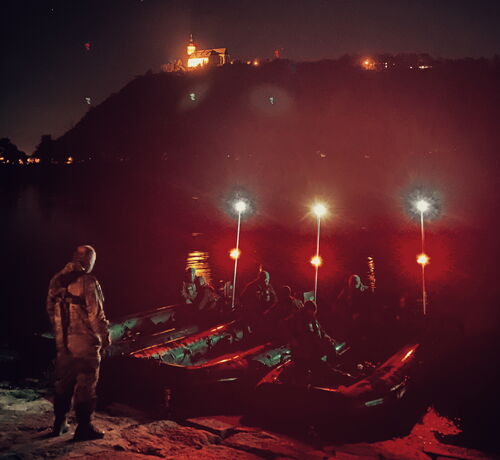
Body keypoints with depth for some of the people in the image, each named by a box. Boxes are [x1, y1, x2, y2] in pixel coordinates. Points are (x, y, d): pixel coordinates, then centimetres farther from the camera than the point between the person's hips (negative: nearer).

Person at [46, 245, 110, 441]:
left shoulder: (57, 280, 6)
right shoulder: (88, 282, -16)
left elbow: (51, 308, 14)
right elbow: (96, 313, -17)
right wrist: (105, 336, -5)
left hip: (63, 341, 7)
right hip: (85, 341, -7)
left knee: (63, 382, 18)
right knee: (85, 384, 2)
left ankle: (59, 423, 28)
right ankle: (84, 427, 7)